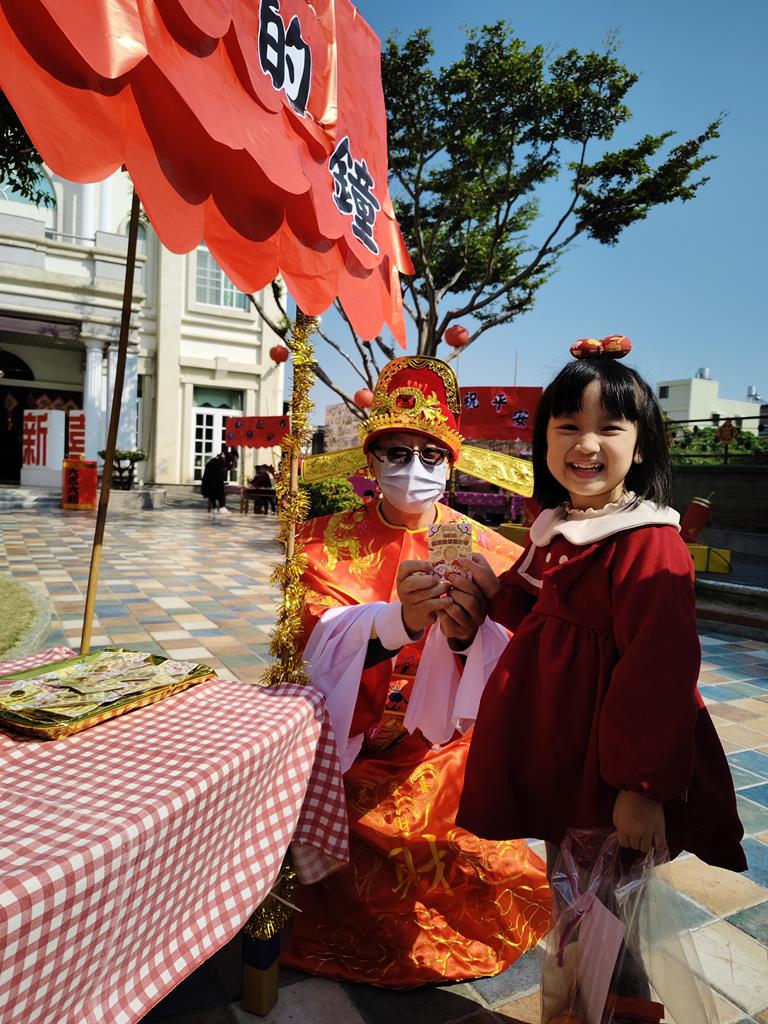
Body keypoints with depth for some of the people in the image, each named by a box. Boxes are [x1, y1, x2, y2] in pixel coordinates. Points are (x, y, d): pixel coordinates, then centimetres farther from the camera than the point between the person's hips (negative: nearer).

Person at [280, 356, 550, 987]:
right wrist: (400, 620, -36)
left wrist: (470, 632, -33)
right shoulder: (330, 543, -2)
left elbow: (506, 672, -10)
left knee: (502, 882, -10)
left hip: (447, 757, 1)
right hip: (351, 754, 0)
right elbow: (322, 643, -17)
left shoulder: (485, 551, -2)